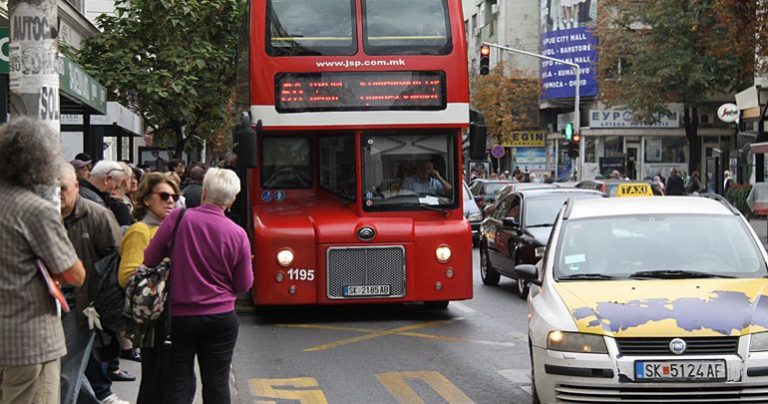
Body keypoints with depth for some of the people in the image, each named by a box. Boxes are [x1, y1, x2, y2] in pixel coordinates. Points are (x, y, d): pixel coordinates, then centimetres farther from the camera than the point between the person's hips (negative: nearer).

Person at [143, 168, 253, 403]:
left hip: (179, 316, -1)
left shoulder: (177, 218, -11)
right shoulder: (238, 234, -7)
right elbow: (244, 285, 1)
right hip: (221, 318, 1)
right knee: (217, 384, 9)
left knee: (177, 385, 7)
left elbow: (149, 260, -4)